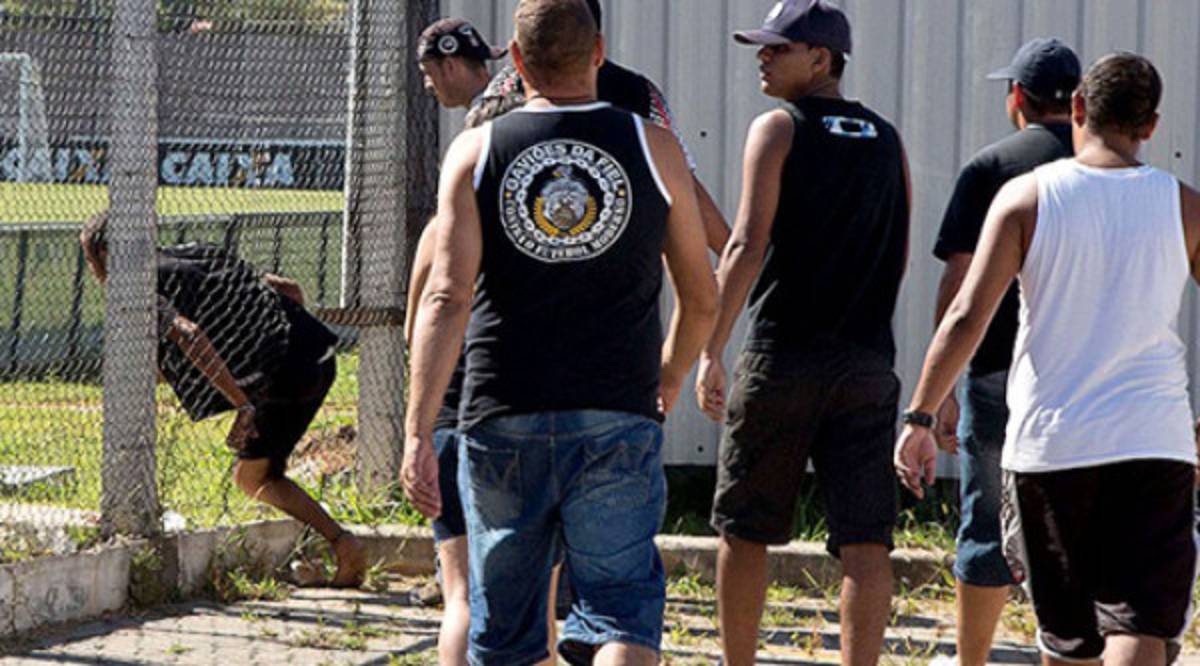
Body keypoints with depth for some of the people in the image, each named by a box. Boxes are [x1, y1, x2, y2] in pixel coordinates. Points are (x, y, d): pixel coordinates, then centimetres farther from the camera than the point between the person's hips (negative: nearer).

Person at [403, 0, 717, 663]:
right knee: (620, 611, -2)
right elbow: (700, 298, 10)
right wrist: (668, 382, 30)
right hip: (617, 423, -1)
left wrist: (418, 433, -14)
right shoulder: (653, 149, 3)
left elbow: (447, 297, -10)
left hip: (502, 419, 1)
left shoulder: (476, 152, 1)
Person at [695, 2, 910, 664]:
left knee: (744, 531, 10)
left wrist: (711, 349, -13)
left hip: (782, 355, -4)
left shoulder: (778, 128, -3)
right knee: (864, 541, -1)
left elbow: (748, 244, -12)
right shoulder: (887, 140, 12)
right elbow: (899, 256, 15)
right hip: (867, 361, 4)